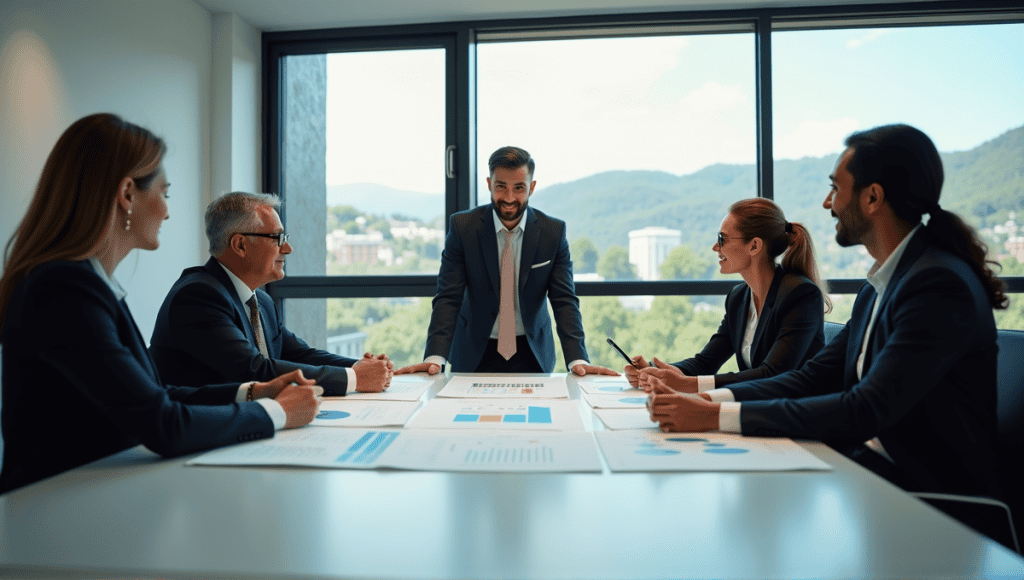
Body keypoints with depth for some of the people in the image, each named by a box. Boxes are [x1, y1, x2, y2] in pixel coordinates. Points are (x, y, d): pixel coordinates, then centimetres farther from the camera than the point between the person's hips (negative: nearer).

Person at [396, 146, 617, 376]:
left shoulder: (554, 231, -5)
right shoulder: (462, 227, -7)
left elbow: (564, 301, -7)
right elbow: (448, 297, -11)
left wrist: (578, 360, -21)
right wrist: (434, 357, -24)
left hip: (532, 355, 1)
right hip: (474, 356, 0)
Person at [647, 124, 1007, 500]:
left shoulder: (942, 285, -20)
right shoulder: (876, 289, 11)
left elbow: (864, 412, -27)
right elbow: (816, 376, 6)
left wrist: (717, 416, -28)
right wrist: (710, 399, -10)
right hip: (868, 465, 7)